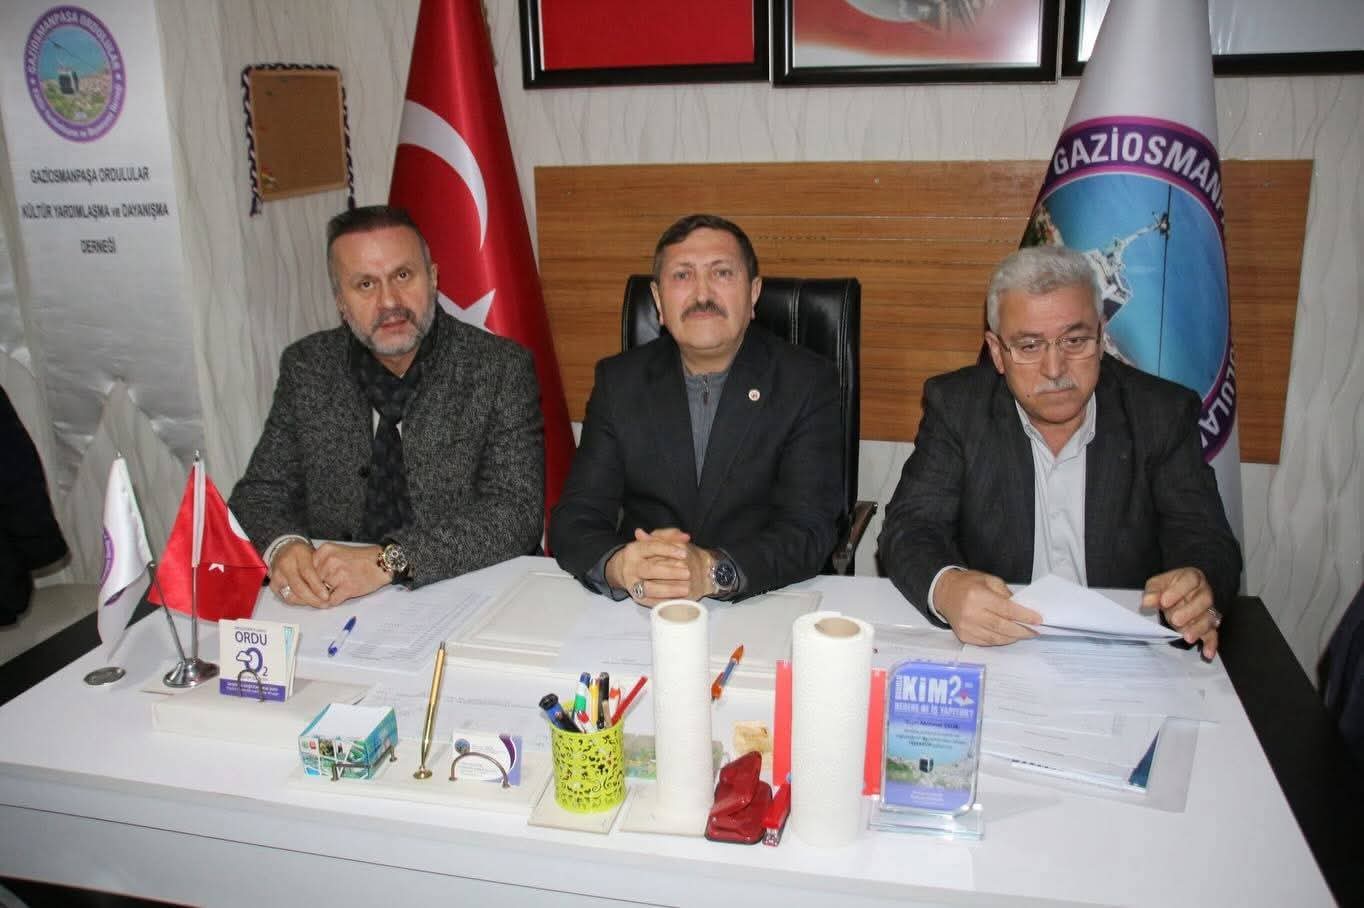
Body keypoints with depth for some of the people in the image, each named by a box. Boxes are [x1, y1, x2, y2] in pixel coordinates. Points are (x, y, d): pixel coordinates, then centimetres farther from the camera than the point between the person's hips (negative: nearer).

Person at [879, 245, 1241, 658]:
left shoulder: (1165, 412, -1)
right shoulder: (955, 407, -3)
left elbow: (1207, 542, -3)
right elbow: (911, 526, -9)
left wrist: (1199, 584, -29)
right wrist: (945, 588, -33)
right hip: (988, 645, -2)